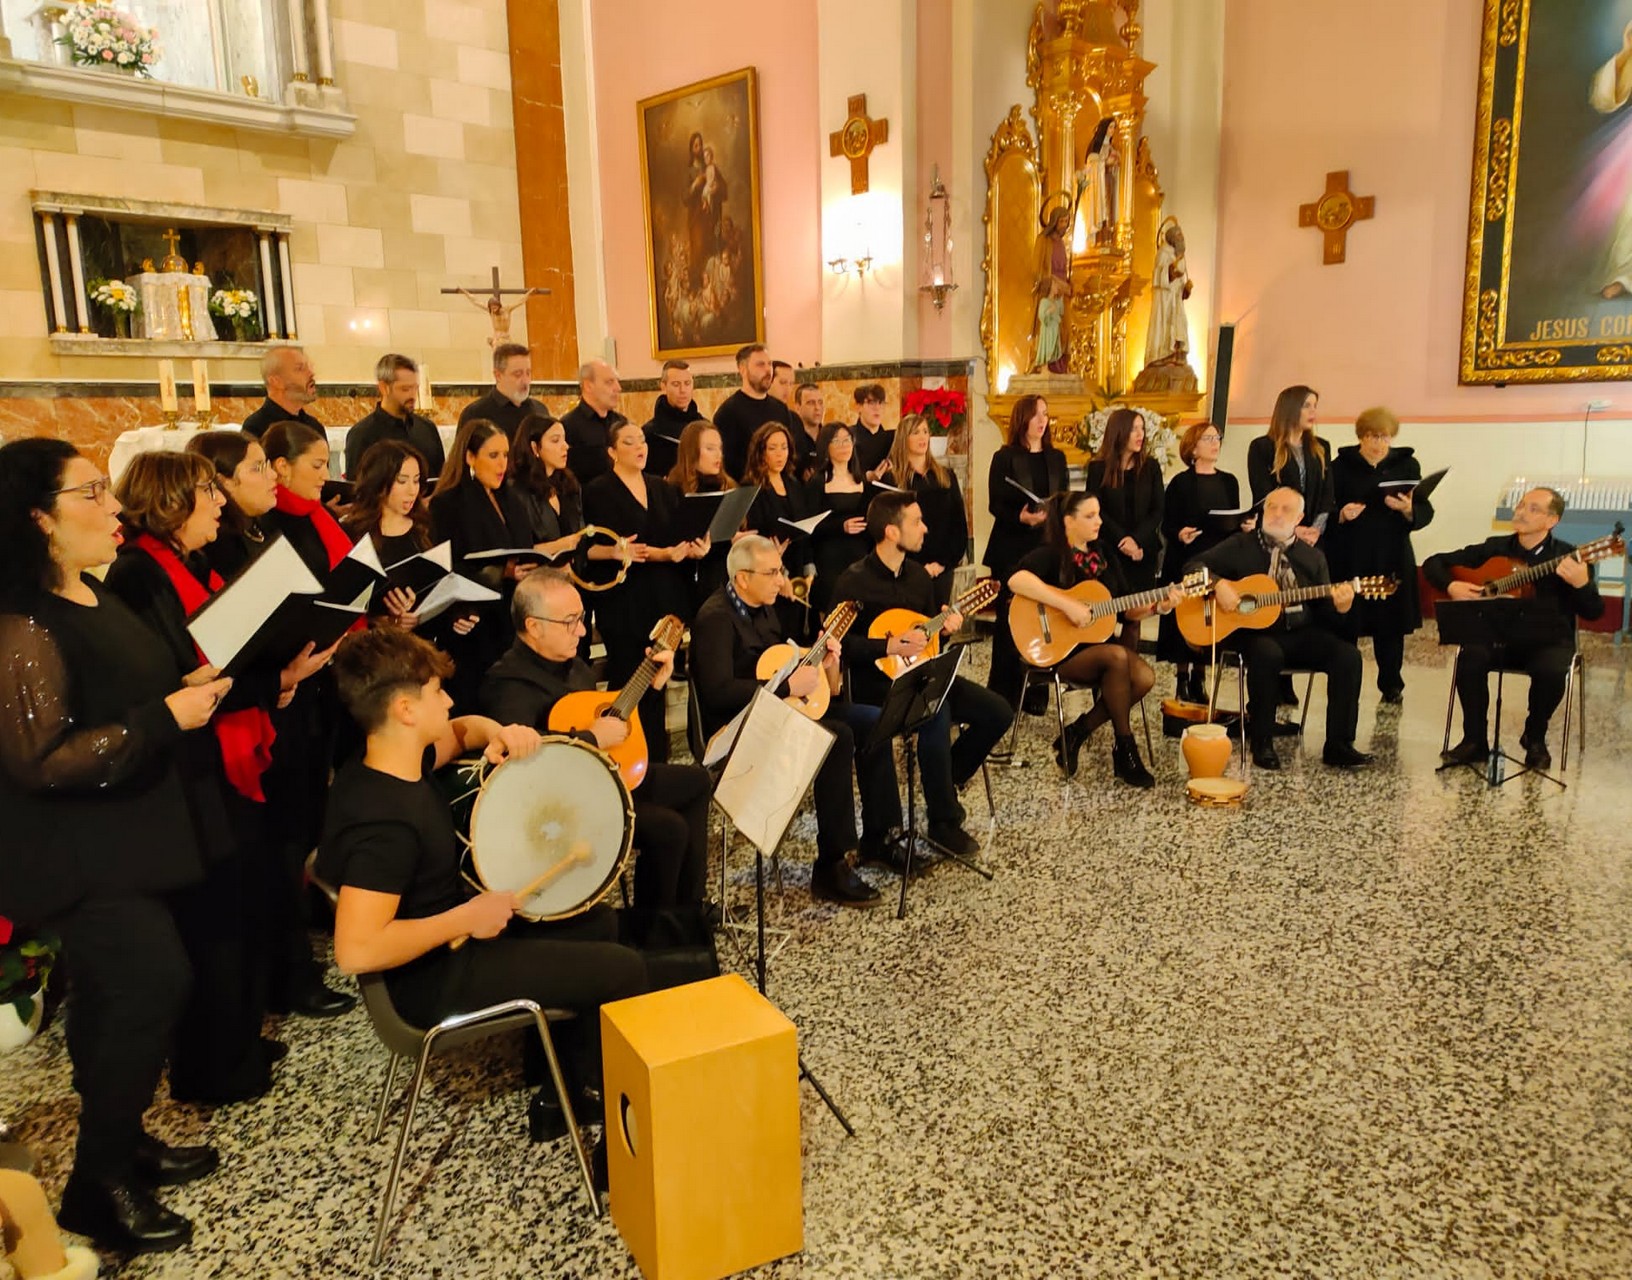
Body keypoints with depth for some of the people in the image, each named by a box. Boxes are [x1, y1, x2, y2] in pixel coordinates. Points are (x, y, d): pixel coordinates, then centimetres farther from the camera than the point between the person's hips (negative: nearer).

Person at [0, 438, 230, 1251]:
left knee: (116, 994, 18)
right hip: (76, 854, -10)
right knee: (154, 981, -9)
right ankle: (98, 1186, 9)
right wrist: (165, 718, -25)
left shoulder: (94, 596, 7)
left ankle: (120, 1145, 35)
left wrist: (186, 690, 5)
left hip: (120, 834, 10)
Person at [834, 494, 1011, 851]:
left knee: (998, 713, -4)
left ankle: (945, 781, 14)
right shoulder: (853, 583, -14)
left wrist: (946, 623, -2)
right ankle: (944, 820, -19)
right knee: (937, 712, -36)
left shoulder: (918, 574, 10)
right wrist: (890, 647, -26)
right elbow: (839, 642, -19)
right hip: (877, 684, -8)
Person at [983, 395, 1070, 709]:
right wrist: (1020, 517, -24)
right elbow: (995, 504, -6)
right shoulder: (1004, 457, 0)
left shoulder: (1056, 458, 13)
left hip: (1047, 547, 4)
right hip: (1011, 548, -3)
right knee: (1010, 621, -1)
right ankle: (1002, 695, 7)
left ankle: (1036, 695, 10)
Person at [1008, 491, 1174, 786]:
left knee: (1144, 677, -20)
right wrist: (1069, 605, -32)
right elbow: (1017, 580, -32)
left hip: (1099, 642, 7)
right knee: (1117, 657, -32)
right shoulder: (1050, 554, -10)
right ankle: (1124, 748, -16)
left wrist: (1158, 607, -5)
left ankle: (1077, 733, -5)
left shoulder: (1104, 555, 12)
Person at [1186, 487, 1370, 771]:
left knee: (1347, 654, -21)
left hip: (1301, 633, 4)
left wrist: (1339, 606, -12)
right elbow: (1195, 565, 2)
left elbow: (1322, 611, 12)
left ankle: (1338, 745, -13)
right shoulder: (1241, 545, 7)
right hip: (1253, 630, -4)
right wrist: (1218, 584, -17)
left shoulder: (1312, 557, 16)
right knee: (1267, 654, -37)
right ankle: (1261, 743, -20)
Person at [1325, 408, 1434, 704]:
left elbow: (1426, 512, 3)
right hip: (1349, 557, -1)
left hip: (1392, 557, 2)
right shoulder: (1341, 466, 3)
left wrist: (1408, 509, -17)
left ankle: (1391, 686, 20)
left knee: (1390, 624, 5)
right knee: (1347, 622, -1)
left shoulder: (1407, 464, 8)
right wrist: (1342, 515, -17)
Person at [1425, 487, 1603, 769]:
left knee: (1551, 670, -33)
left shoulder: (1569, 558, -2)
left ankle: (1534, 738, -3)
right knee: (1471, 657, -30)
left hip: (1548, 640, -2)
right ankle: (1475, 740, -14)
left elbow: (1594, 612, -7)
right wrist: (1452, 586, -10)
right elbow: (1434, 563, 10)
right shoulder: (1495, 548, 6)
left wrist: (1582, 584, -28)